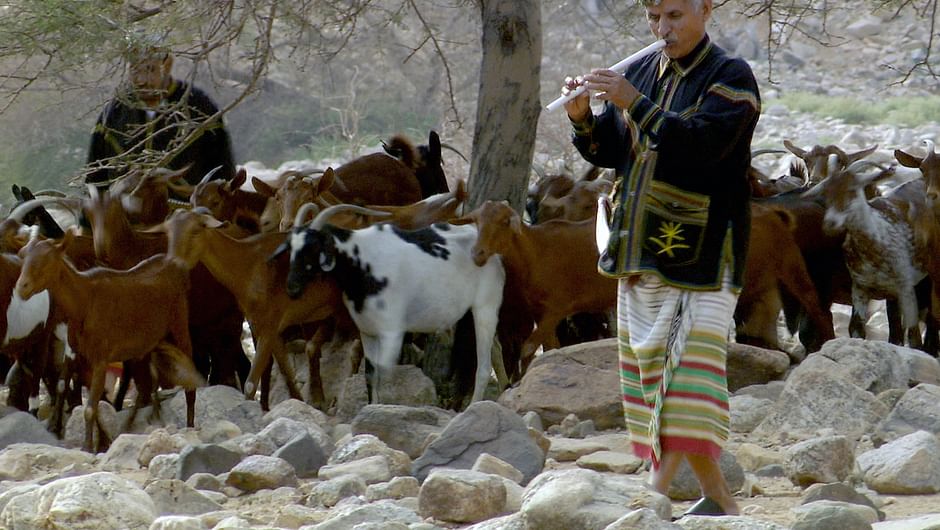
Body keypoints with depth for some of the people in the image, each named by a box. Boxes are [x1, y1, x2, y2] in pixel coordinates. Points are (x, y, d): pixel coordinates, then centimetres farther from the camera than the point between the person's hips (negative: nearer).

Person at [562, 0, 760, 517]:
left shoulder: (731, 78, -7)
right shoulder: (640, 72, 13)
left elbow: (704, 142, -23)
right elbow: (608, 151, 12)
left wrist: (636, 104, -27)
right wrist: (583, 118, -8)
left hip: (703, 251, -7)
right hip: (642, 247, 7)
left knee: (693, 365, -13)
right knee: (648, 362, 8)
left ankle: (657, 490, -19)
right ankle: (716, 497, 15)